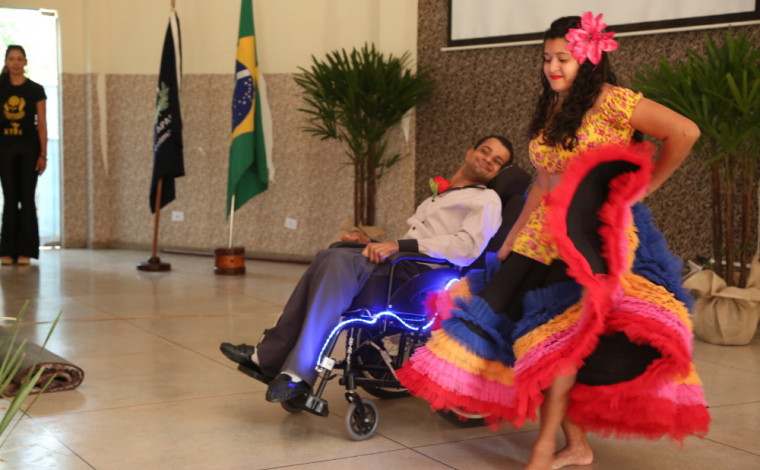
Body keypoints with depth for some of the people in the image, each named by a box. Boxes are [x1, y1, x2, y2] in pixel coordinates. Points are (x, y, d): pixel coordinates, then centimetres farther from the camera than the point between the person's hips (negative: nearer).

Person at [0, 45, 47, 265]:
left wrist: (43, 154, -5)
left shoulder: (35, 90, 2)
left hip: (28, 148, -2)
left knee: (26, 198, 0)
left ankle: (25, 250, 5)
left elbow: (42, 124, 0)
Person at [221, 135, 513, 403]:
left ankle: (299, 374, -33)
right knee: (330, 257, -16)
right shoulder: (438, 196, 34)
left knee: (340, 260, -28)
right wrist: (373, 244, 11)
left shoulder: (486, 200, 7)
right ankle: (269, 358, -18)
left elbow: (469, 246, -12)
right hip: (400, 265, 7)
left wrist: (400, 245, -18)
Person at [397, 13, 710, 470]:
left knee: (560, 334, -14)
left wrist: (646, 186, -9)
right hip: (543, 239, 8)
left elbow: (685, 131, -16)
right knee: (533, 327, 0)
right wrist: (513, 238, 16)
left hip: (591, 240, -8)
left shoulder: (610, 101, -8)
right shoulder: (550, 111, 16)